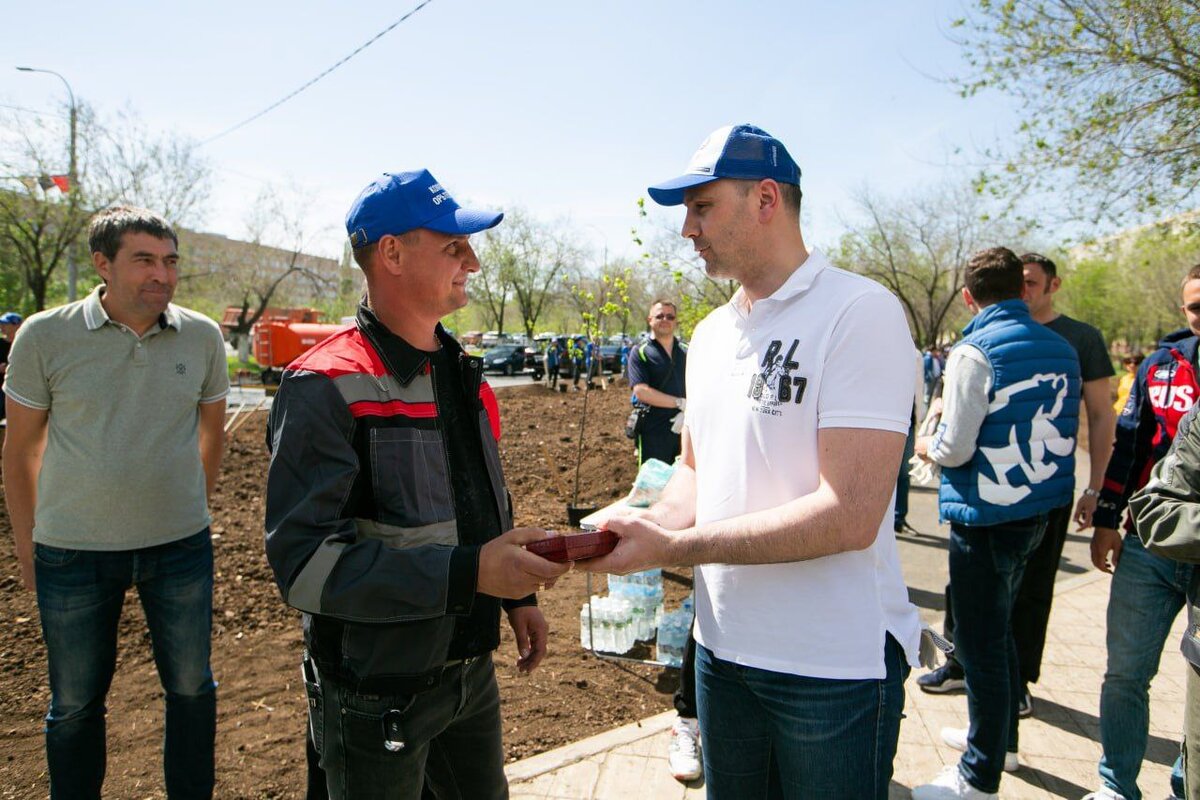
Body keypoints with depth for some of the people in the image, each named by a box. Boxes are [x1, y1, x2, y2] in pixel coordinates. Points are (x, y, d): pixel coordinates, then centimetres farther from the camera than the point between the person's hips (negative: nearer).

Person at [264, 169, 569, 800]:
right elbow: (306, 561, -27)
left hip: (472, 671, 8)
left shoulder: (463, 373, 6)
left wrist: (518, 594, 13)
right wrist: (469, 574, -32)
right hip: (376, 694, -7)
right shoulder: (327, 389, -20)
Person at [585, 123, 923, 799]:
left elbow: (849, 516, -24)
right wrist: (651, 525, -7)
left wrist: (674, 547, -23)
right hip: (723, 647, 7)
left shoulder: (859, 311, -17)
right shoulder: (711, 333, 8)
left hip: (833, 664, -6)